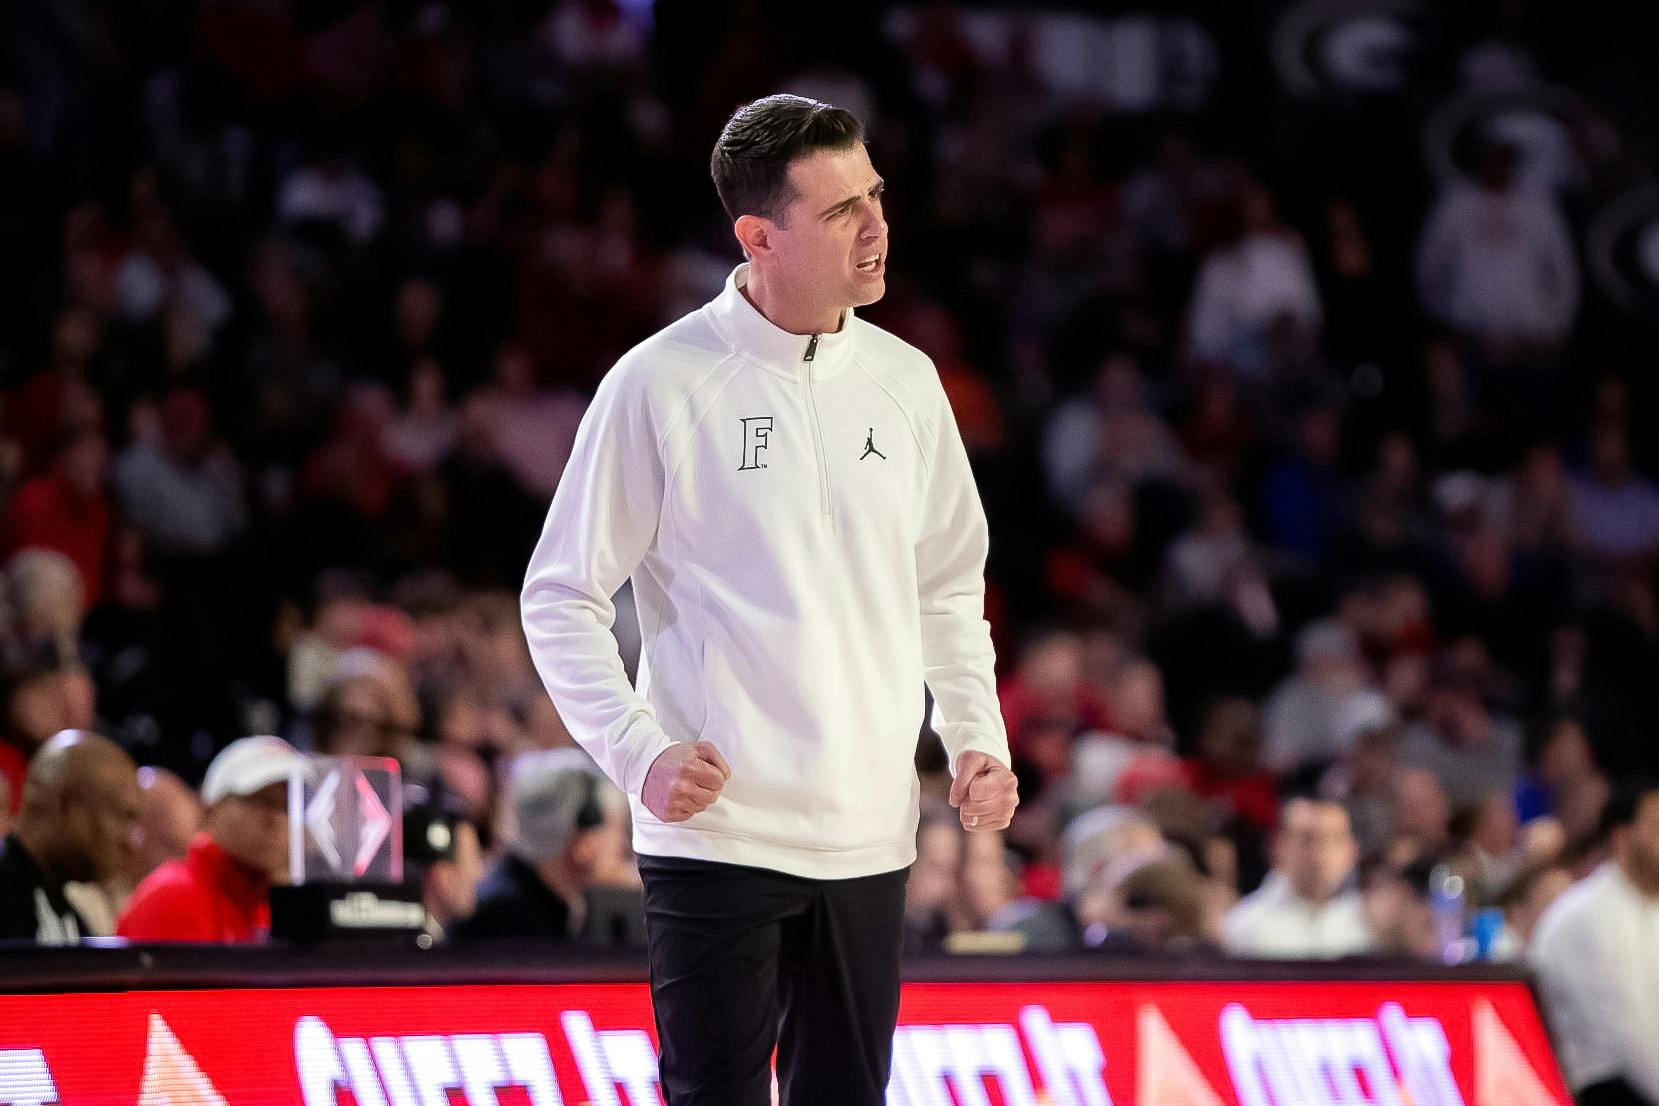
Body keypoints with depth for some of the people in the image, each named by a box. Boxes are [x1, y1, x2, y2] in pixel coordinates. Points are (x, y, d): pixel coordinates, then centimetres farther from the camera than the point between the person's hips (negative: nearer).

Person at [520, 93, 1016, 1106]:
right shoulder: (660, 385, -7)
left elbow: (949, 587, 19)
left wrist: (977, 738, 6)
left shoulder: (905, 382, 7)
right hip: (718, 829, -5)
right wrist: (637, 752, -14)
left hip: (868, 839, 5)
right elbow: (562, 597, -2)